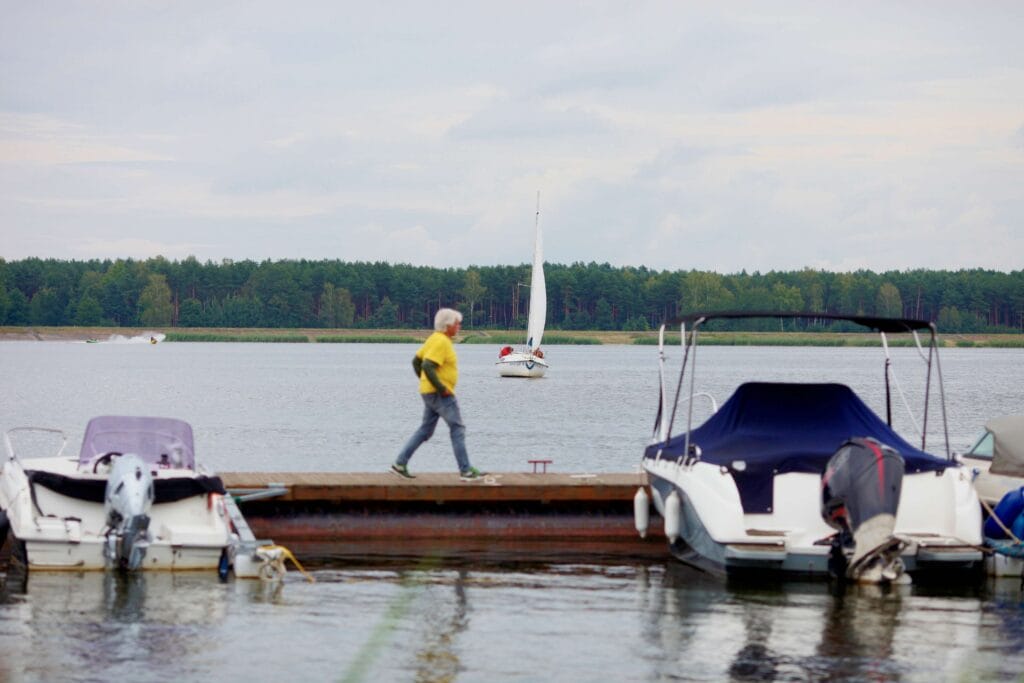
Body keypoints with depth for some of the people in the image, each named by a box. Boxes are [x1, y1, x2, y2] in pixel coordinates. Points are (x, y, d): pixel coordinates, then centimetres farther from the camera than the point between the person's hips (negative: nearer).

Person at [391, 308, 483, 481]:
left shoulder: (434, 339, 14)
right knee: (457, 429, -6)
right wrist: (441, 388, -21)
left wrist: (424, 381, 20)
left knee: (425, 430, 13)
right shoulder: (441, 342, -17)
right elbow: (427, 367, -26)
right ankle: (466, 470, -6)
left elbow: (416, 361, 20)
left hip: (429, 392, 10)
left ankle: (400, 463, 12)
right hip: (440, 394, -10)